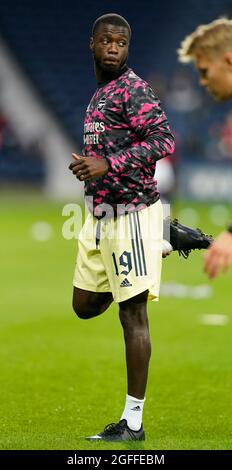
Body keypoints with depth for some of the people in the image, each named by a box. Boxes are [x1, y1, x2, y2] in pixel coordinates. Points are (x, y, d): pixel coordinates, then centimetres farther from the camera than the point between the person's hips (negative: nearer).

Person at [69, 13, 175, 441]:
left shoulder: (133, 90, -11)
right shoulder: (99, 94, 17)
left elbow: (164, 141, -22)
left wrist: (108, 165, -24)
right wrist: (87, 166, 11)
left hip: (130, 211, -10)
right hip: (100, 215, 10)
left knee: (132, 314, -7)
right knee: (84, 306, 14)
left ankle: (133, 422, -5)